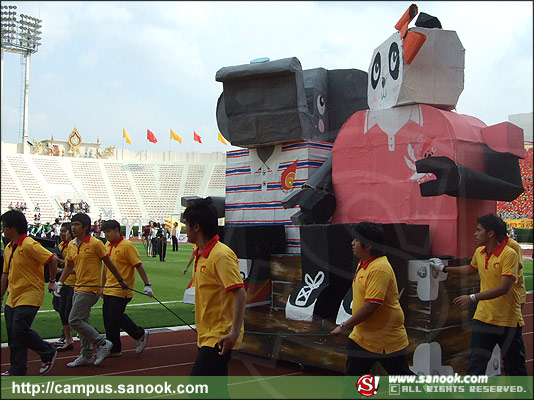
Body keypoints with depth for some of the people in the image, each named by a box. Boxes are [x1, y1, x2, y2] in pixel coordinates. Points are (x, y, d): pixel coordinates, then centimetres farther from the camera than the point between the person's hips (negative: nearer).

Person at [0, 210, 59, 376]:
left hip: (29, 297, -8)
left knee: (20, 330, -15)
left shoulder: (29, 245, -14)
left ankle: (48, 353, 6)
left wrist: (52, 281, -8)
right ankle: (16, 370, 16)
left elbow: (53, 259, -17)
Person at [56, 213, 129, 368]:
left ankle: (103, 343, 0)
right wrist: (60, 283, 12)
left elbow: (109, 263, -6)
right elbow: (69, 266, 21)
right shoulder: (71, 245, 8)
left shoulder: (95, 243, -12)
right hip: (78, 288, 8)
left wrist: (121, 281, 1)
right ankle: (87, 356, 22)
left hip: (91, 289, -8)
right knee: (82, 323, 12)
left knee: (74, 320, -12)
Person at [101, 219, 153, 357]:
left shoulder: (127, 246, -12)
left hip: (122, 290, -8)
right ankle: (114, 349, 18)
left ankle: (140, 335, 9)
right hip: (109, 289, 8)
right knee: (108, 318, 7)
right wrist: (102, 286, 24)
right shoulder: (107, 246, 10)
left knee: (115, 316, -10)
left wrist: (147, 285, -18)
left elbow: (139, 266, -14)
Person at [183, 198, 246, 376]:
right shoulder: (201, 254, 11)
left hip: (219, 338, -10)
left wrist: (234, 333, -30)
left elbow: (240, 294, -24)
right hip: (207, 336, 10)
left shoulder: (222, 255, -18)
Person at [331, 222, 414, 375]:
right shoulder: (362, 264, 6)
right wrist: (349, 325, 20)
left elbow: (371, 306, -29)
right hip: (361, 336, 9)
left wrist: (344, 326, -23)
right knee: (352, 374, 7)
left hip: (388, 340, -9)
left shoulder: (380, 268, -24)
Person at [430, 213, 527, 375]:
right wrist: (444, 268, 31)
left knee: (515, 367, 9)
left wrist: (473, 298, -29)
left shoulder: (509, 254, -17)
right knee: (476, 364, 1)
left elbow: (503, 288, -25)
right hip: (483, 318, 5)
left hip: (508, 320, -5)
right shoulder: (479, 253, 6)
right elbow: (470, 269, 29)